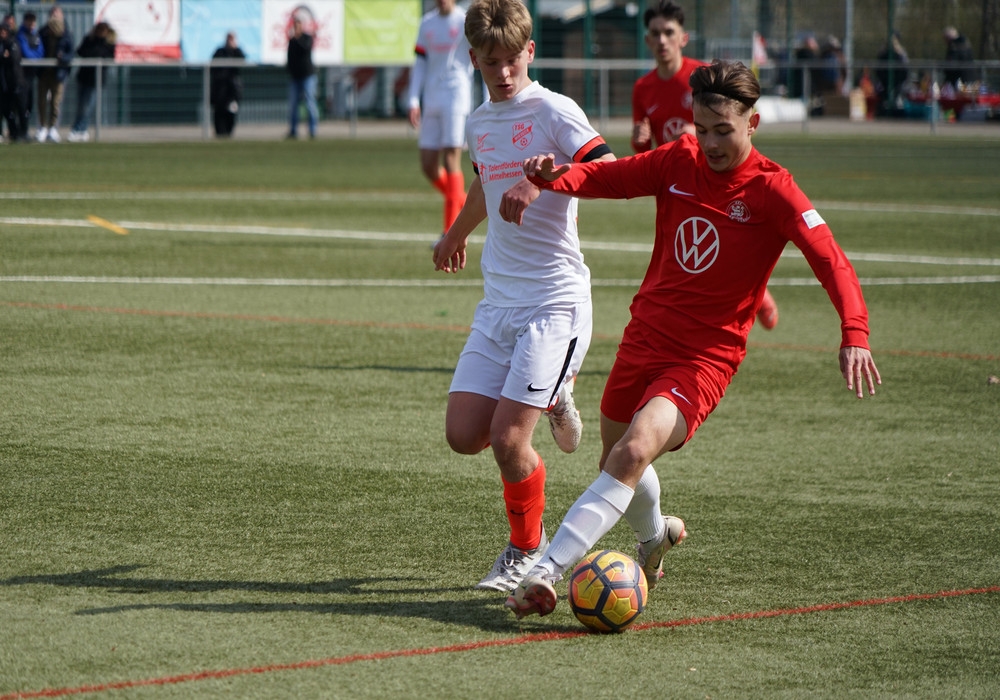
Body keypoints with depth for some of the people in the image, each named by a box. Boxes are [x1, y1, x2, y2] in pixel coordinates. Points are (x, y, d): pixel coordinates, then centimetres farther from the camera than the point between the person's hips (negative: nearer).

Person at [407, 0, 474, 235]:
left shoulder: (467, 22, -2)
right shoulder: (427, 23, 13)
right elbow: (420, 64, 16)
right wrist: (413, 101, 8)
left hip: (456, 98, -6)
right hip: (432, 101, 6)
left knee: (451, 160, -11)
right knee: (428, 167, 2)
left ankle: (451, 232, -8)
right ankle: (466, 205, 25)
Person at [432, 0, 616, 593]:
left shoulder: (554, 111, -9)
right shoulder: (479, 123, 13)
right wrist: (457, 234, 52)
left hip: (556, 303, -7)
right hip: (498, 300, 7)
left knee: (508, 440, -14)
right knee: (464, 434, -4)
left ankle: (528, 550, 11)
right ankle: (550, 397, 26)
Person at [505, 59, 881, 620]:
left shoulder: (772, 190, -14)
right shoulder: (679, 162, 0)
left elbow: (831, 261, -23)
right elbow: (605, 177, 5)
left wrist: (855, 334, -39)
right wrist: (555, 176, -19)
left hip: (706, 356, -6)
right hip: (645, 336, 6)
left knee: (633, 454, -27)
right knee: (617, 459, 21)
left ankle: (547, 574, -32)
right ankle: (655, 534, 55)